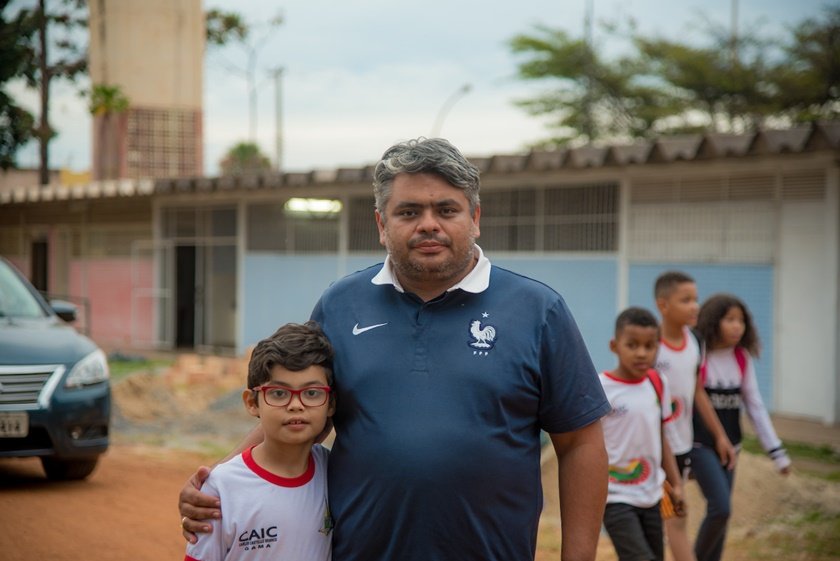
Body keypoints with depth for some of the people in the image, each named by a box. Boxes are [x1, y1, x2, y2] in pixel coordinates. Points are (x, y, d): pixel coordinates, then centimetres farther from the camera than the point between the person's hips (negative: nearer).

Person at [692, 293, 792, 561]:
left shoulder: (743, 359, 2)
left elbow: (755, 406, 6)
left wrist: (776, 451, 3)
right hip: (700, 445, -5)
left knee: (719, 510, 9)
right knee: (721, 508, -14)